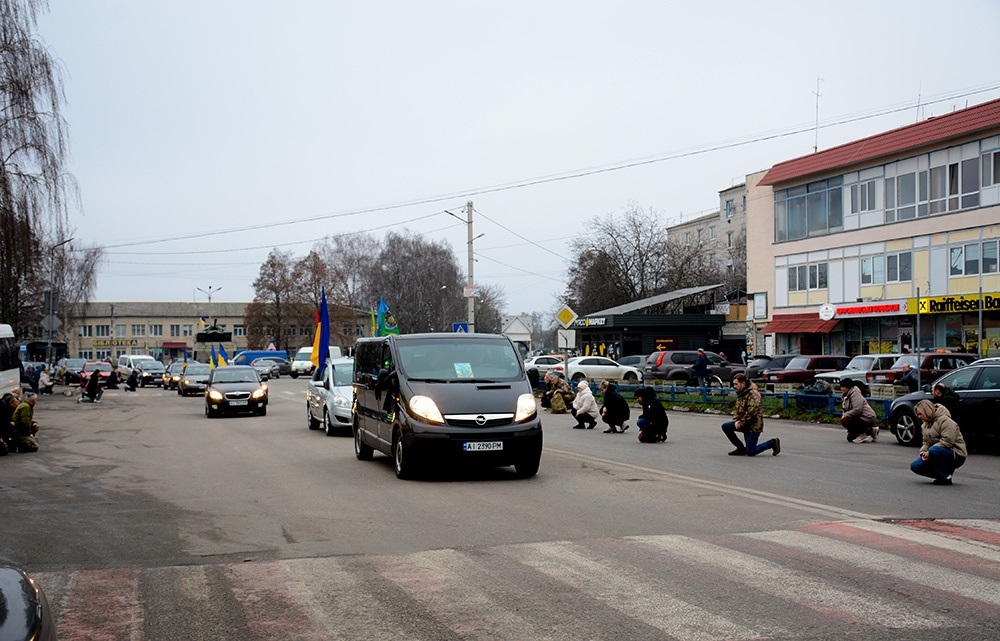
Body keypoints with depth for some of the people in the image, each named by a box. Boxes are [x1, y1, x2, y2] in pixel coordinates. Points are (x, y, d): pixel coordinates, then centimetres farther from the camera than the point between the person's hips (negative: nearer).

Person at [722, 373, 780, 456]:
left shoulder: (753, 394, -19)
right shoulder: (740, 394, 11)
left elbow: (752, 412, -26)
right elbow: (737, 410, 16)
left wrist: (741, 423, -19)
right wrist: (736, 421, -3)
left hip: (754, 425, -9)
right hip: (743, 423, 9)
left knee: (750, 452, -8)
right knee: (725, 426, -6)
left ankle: (773, 443, 11)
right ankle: (741, 449, 6)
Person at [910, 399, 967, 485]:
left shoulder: (945, 420, -17)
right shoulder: (926, 424, 13)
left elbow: (948, 441, -26)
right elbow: (926, 442, 15)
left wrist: (929, 452, -25)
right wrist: (923, 452, -7)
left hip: (956, 455, -9)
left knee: (933, 451, -39)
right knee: (915, 466, -6)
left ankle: (945, 477, -20)